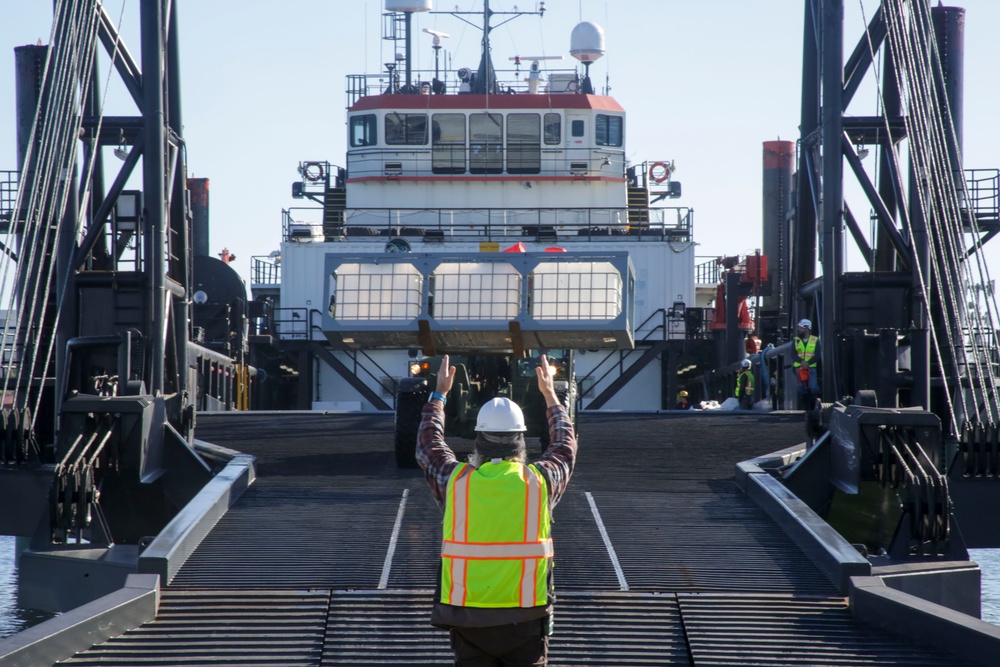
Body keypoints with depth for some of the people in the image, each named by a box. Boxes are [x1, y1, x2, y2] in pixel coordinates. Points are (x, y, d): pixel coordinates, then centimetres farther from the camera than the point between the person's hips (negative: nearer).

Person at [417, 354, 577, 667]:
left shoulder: (456, 481, -4)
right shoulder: (539, 481, -4)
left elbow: (428, 447, 19)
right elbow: (565, 447, 19)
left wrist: (439, 395, 31)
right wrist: (550, 394, 33)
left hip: (467, 619, 1)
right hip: (525, 618, 0)